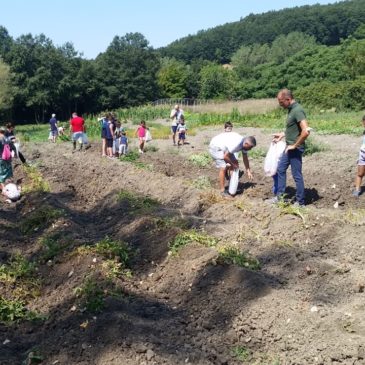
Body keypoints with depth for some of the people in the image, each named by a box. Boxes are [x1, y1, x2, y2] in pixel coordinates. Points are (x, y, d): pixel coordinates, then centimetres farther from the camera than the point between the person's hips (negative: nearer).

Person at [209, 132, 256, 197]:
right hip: (215, 147, -10)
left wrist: (248, 171, 7)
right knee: (223, 168, -16)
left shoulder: (244, 143, -6)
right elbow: (225, 156, -29)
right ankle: (222, 191, -8)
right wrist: (232, 164, -13)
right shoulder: (236, 144, -34)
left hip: (224, 147, 10)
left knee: (235, 162, 10)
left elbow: (245, 158, 6)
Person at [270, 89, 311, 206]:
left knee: (296, 175, 1)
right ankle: (279, 195, 30)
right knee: (281, 169, 18)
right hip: (290, 147, 10)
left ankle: (301, 202, 13)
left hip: (295, 148, -10)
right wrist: (282, 134, 18)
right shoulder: (291, 109, 7)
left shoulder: (297, 110, -23)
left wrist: (295, 145, -23)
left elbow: (306, 131, -32)